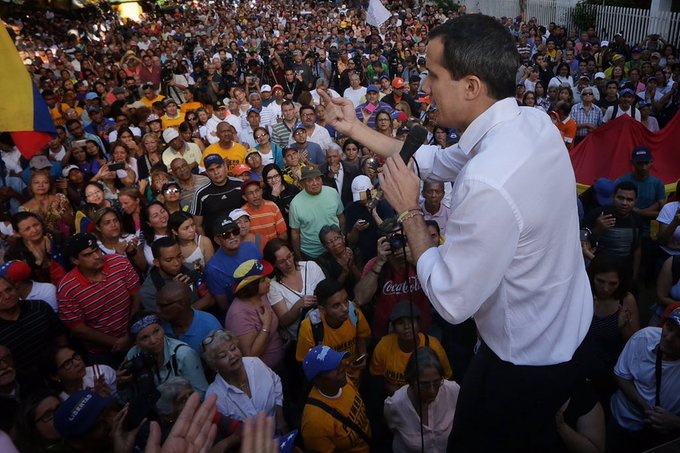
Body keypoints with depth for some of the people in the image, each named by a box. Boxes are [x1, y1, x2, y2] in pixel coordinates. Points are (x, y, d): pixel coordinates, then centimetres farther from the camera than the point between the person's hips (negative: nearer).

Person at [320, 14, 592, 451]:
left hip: (525, 365, -7)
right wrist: (356, 128, 6)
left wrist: (409, 211, -18)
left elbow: (452, 302, -26)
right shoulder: (533, 121, -9)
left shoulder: (487, 184, -38)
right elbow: (440, 161, 5)